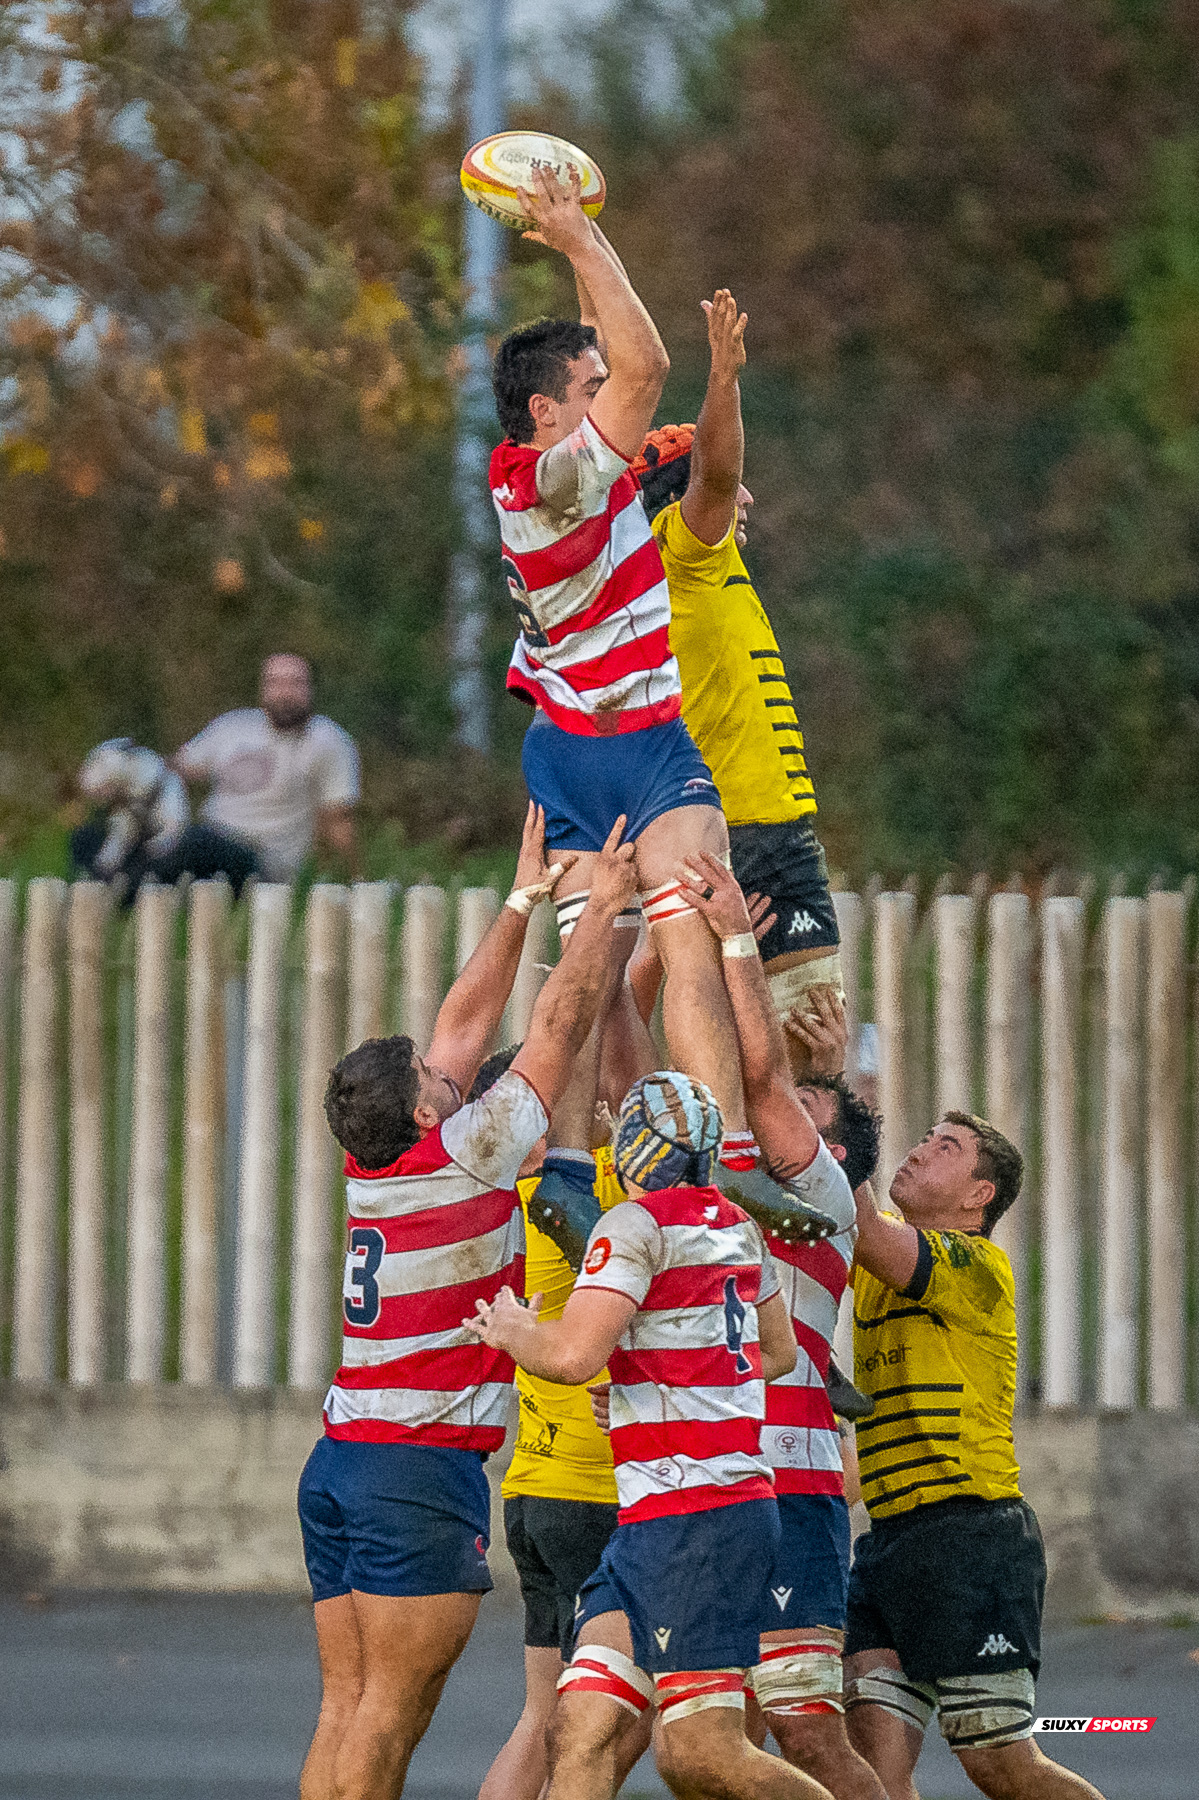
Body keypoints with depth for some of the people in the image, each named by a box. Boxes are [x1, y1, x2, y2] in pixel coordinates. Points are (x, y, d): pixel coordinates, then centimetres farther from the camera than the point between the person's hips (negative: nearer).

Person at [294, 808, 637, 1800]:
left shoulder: (373, 1169, 10)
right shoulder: (462, 1158, -9)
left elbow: (469, 1020, 20)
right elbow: (559, 1026, -2)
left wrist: (526, 900, 25)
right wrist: (603, 906, 7)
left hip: (337, 1459, 8)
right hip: (423, 1466, -8)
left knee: (347, 1708, 5)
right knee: (390, 1713, -8)